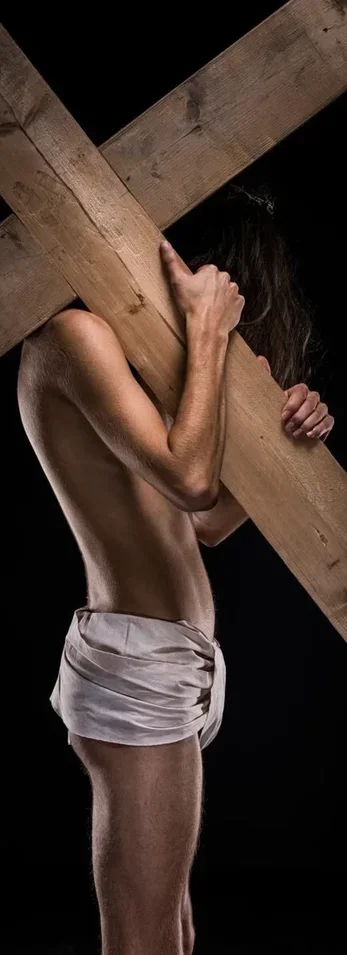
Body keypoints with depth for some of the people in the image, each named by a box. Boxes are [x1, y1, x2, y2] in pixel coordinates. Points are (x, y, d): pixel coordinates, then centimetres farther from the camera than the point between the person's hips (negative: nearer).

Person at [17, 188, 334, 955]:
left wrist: (283, 436, 6)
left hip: (162, 669, 10)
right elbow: (190, 482, -24)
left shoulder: (121, 347, 19)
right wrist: (210, 330, -13)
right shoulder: (75, 331, -10)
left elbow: (205, 523, 20)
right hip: (138, 667, -10)